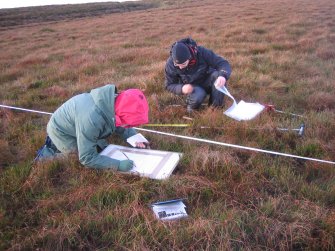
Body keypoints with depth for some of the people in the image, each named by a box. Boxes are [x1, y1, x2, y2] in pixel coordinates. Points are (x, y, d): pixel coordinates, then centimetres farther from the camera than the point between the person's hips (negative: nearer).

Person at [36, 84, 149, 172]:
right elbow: (87, 158, -33)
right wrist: (118, 165, -34)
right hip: (61, 131, -7)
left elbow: (120, 126, 2)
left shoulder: (112, 101, -20)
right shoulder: (91, 120, -43)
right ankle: (50, 151, 7)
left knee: (103, 147, 15)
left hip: (71, 124, 7)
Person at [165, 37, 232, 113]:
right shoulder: (170, 64, -23)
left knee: (218, 75, -33)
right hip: (193, 87, -1)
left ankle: (216, 107, -17)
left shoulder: (201, 52, -27)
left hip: (207, 81, 1)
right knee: (197, 97, -36)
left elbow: (223, 63, -26)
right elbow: (169, 85, -11)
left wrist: (223, 76, -50)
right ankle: (192, 107, 0)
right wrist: (182, 89, -33)